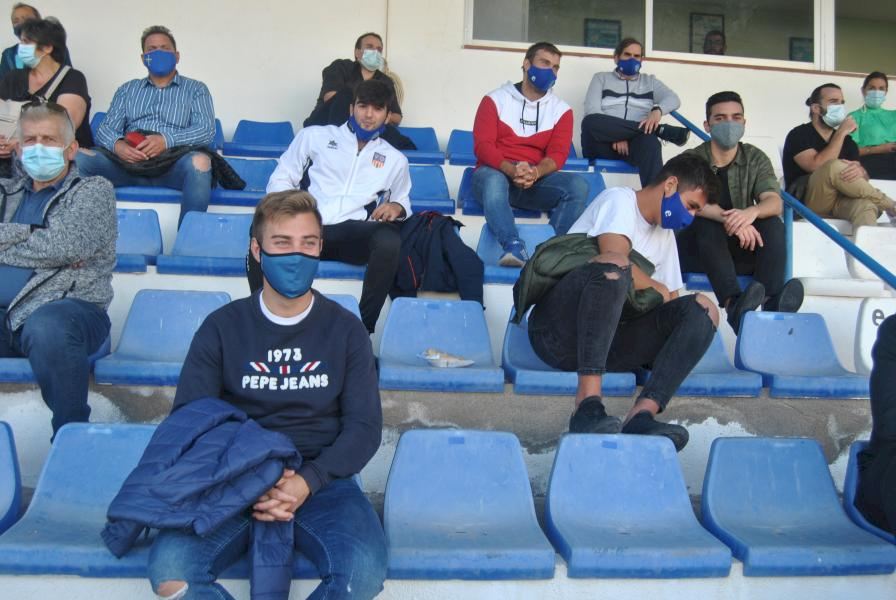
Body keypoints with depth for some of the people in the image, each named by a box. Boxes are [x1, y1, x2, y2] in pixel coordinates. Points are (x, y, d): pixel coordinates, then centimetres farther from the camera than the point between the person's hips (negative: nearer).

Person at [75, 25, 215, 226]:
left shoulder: (195, 89, 18)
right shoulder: (127, 89, 27)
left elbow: (207, 130, 2)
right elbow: (105, 129, 15)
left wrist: (167, 140, -17)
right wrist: (117, 145, -12)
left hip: (173, 164, -2)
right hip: (129, 163, 3)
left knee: (199, 161, -37)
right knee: (78, 157, -24)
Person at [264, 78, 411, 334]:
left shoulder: (395, 160, 24)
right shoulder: (315, 136, 19)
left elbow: (403, 202, 32)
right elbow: (281, 178, 18)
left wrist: (397, 207, 5)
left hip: (353, 234, 1)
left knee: (389, 241, -35)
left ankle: (363, 328, -26)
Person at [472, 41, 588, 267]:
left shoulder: (561, 110, 12)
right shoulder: (495, 100, 6)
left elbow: (558, 154, 0)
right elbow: (482, 145, -6)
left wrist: (535, 172, -24)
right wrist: (511, 170, -26)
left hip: (537, 179, 3)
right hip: (495, 173, -2)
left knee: (578, 185, -25)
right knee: (494, 180, -39)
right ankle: (514, 247, -53)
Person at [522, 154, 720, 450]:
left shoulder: (665, 235, 25)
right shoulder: (620, 199, 1)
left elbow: (670, 301, 22)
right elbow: (614, 259, -17)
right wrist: (656, 288, -1)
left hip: (606, 338, 7)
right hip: (558, 330, -7)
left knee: (702, 309, -11)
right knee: (614, 264, -35)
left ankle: (642, 414, -33)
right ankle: (588, 405, -44)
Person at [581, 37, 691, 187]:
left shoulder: (650, 81, 26)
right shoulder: (601, 78, 20)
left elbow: (673, 99, 8)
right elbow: (591, 110, 2)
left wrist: (657, 110, -18)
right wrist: (616, 136, -14)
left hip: (634, 143, 1)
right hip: (603, 146, 0)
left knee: (650, 141, -37)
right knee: (590, 121, -35)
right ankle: (661, 130, -27)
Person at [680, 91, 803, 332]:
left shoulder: (756, 159, 4)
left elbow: (774, 202, -12)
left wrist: (751, 212, -37)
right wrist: (727, 218, -41)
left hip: (742, 249, 3)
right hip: (697, 249, -3)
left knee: (772, 224, -22)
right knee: (709, 223, -32)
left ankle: (772, 300, -44)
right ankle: (733, 302, -54)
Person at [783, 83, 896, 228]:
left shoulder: (847, 140, 19)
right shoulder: (799, 134, 1)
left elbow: (862, 172, 7)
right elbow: (817, 167, -16)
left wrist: (860, 172, -19)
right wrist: (841, 133, -8)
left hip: (839, 203, 4)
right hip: (806, 203, -4)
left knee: (865, 204, -32)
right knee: (835, 166, -31)